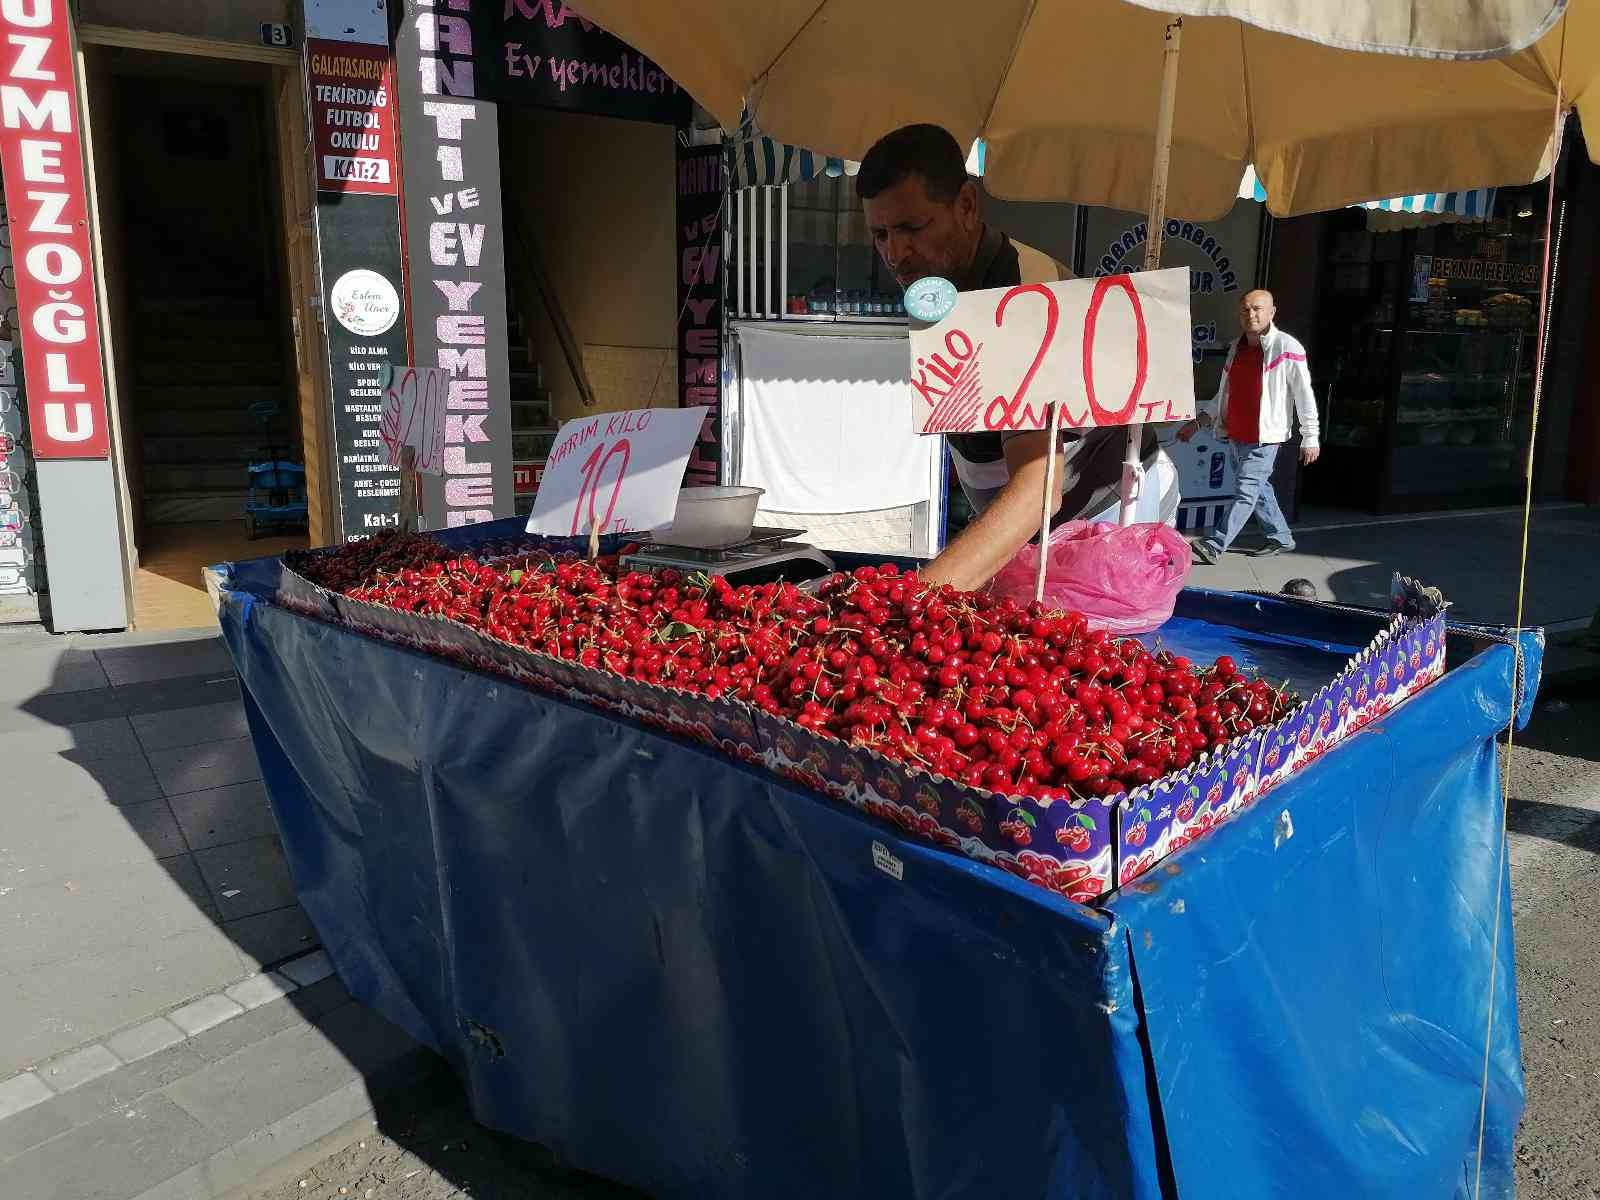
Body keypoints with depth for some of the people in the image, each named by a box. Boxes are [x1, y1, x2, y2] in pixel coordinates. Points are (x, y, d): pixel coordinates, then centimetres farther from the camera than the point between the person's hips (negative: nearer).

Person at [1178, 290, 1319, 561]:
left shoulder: (1286, 348, -10)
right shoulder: (1237, 348, 11)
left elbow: (1304, 394, -9)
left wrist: (1310, 437, -10)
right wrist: (1198, 422, 15)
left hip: (1264, 437, -8)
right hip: (1236, 435, 8)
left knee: (1246, 491, -10)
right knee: (1258, 488, 16)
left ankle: (1214, 545, -12)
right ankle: (1280, 537, 31)